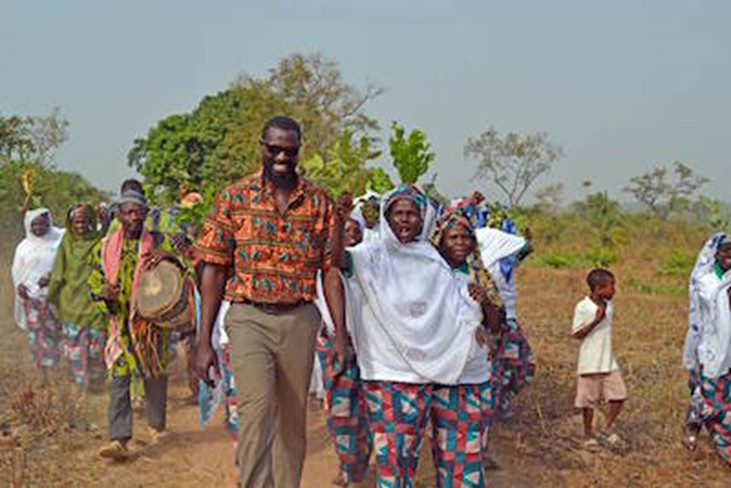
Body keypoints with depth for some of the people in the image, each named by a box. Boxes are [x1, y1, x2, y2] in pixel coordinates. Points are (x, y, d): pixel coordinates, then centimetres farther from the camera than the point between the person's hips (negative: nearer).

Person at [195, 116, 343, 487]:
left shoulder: (319, 202, 7)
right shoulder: (233, 198, 2)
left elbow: (330, 269, 6)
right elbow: (214, 269, 0)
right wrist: (204, 341, -5)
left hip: (300, 320, 2)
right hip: (249, 317, -2)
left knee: (292, 420, 9)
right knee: (257, 408, -19)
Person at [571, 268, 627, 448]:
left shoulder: (608, 305, 5)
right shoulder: (582, 307, -13)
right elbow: (576, 334, -14)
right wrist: (595, 321, -23)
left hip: (609, 362, 6)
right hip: (590, 364, -5)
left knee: (619, 395, 0)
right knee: (589, 400, 5)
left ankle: (608, 430, 18)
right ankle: (588, 435, 20)